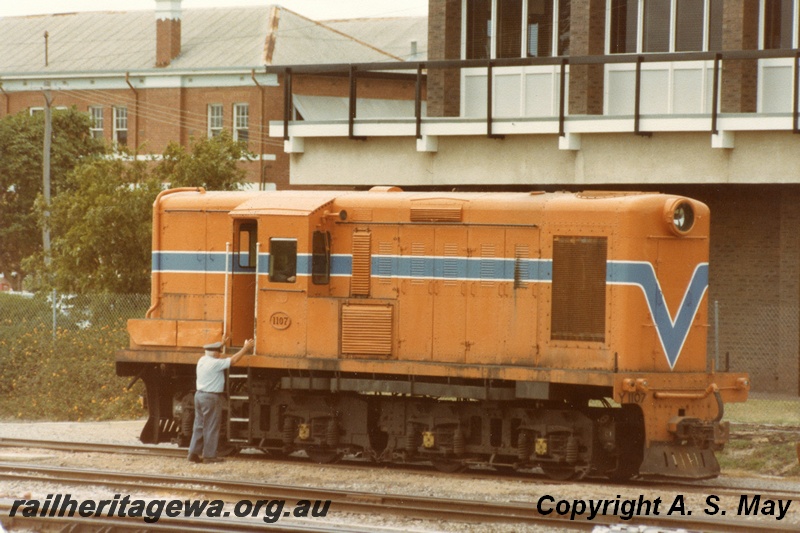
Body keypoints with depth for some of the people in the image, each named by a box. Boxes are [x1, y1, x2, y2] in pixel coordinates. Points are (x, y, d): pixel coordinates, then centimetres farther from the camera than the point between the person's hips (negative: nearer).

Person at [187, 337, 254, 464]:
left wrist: (220, 345, 38)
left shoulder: (202, 360, 7)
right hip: (211, 398, -8)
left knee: (199, 425, 12)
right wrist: (245, 348, -2)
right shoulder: (215, 363, -16)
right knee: (211, 427, -1)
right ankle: (209, 455, 3)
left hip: (200, 395, 8)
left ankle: (194, 453, 11)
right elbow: (233, 360, -11)